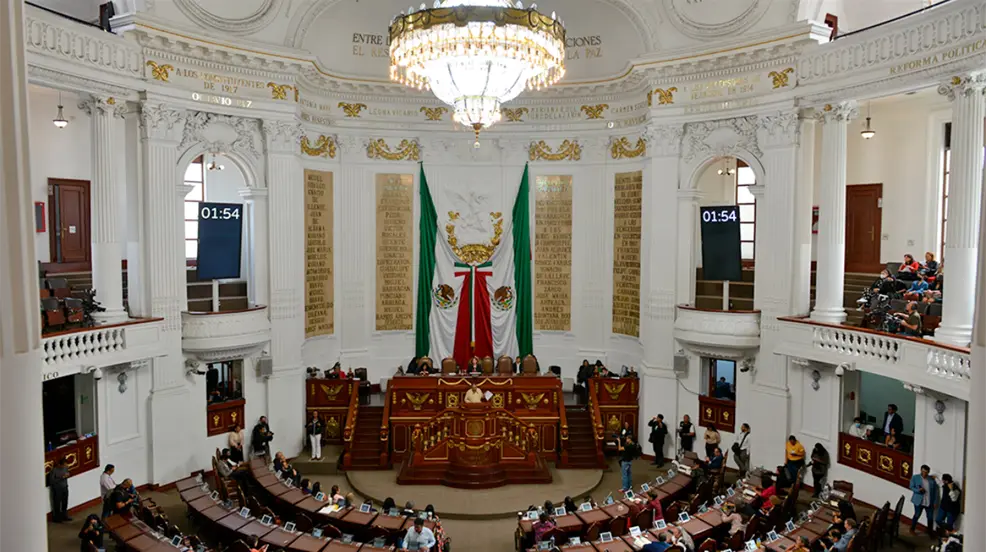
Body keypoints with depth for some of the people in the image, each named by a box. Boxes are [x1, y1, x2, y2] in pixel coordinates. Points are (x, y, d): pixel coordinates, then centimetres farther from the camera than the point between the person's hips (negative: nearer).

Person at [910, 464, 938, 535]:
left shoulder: (932, 479, 2)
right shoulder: (915, 477, -3)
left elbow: (935, 491, 5)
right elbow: (911, 487, -3)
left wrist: (935, 502, 1)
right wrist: (918, 490, -23)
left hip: (930, 502, 2)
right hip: (919, 501, -2)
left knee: (930, 517, 7)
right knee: (917, 515, 6)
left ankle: (930, 531, 24)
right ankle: (912, 529, 21)